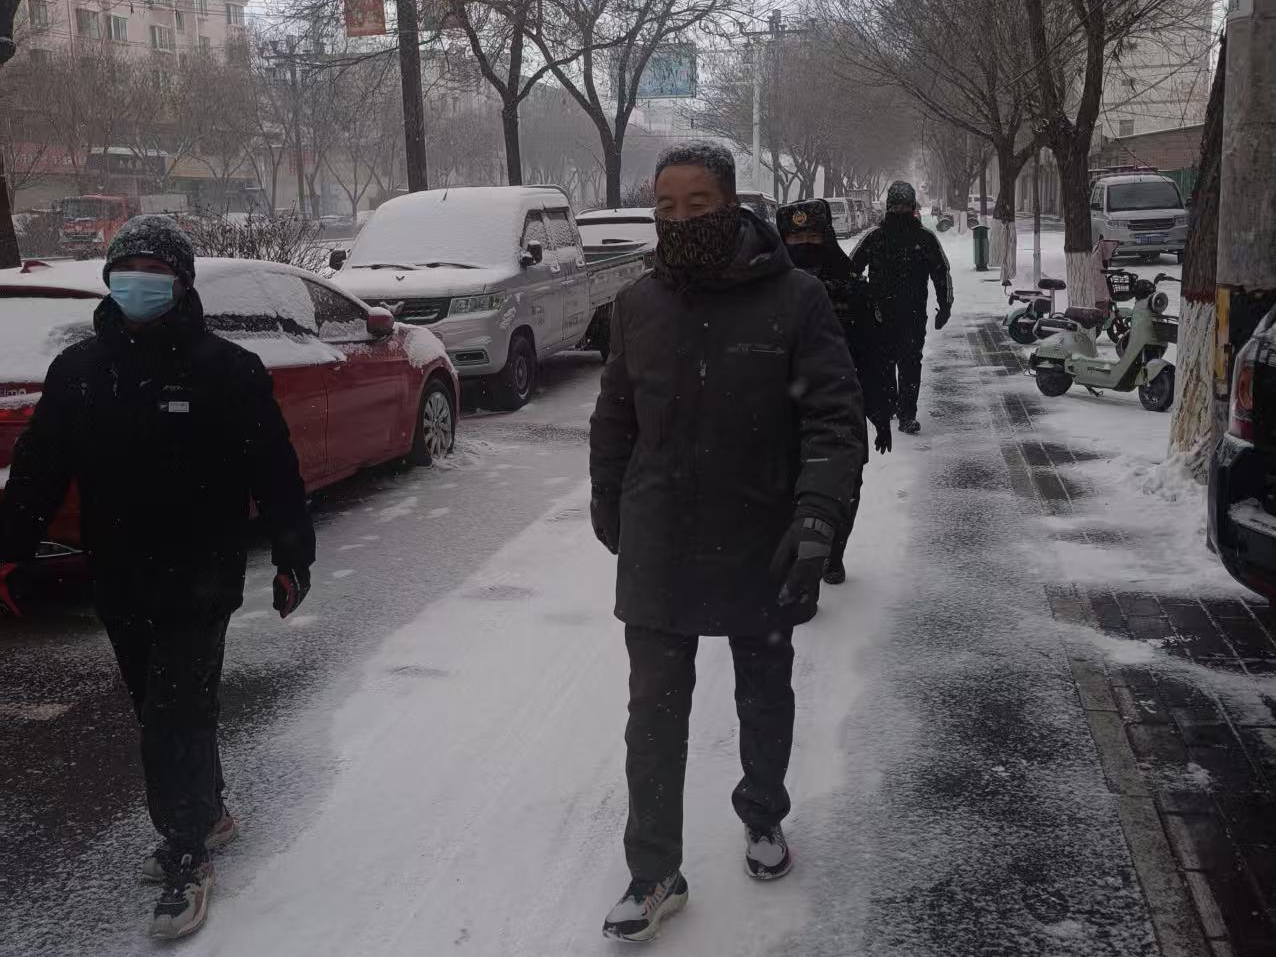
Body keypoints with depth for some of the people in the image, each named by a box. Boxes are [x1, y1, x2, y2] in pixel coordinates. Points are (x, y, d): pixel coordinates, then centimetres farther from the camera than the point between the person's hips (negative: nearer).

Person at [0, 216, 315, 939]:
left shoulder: (228, 369, -8)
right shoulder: (78, 369, 4)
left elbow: (275, 470, -5)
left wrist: (293, 554, -4)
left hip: (199, 584, -5)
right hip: (120, 585, 5)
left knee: (178, 717, -5)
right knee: (160, 711, 17)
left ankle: (187, 855, 9)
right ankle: (205, 814, 38)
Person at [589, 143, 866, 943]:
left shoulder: (795, 299, -11)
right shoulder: (639, 305, 0)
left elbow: (836, 417, -15)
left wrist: (818, 516, -27)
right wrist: (609, 512, 13)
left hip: (763, 547, -1)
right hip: (658, 551, 2)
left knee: (766, 695, 19)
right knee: (655, 711, 5)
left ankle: (763, 818, 43)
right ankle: (655, 874, 17)